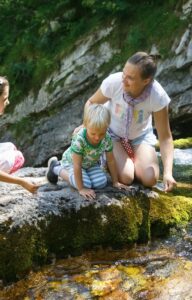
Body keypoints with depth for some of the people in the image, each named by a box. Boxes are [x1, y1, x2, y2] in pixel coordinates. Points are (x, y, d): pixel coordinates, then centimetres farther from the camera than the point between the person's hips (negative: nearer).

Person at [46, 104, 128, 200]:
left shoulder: (107, 139, -26)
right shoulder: (79, 139, -39)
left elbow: (110, 160, -11)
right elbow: (77, 165, -34)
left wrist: (115, 182, -4)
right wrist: (81, 189, -33)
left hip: (90, 163, 4)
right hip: (72, 161, -4)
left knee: (101, 183, -15)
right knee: (86, 184, -21)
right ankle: (56, 168, 1)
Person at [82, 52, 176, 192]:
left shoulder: (158, 96, -32)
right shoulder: (113, 82, -33)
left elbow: (165, 137, -24)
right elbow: (91, 103, -12)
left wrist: (168, 172, -35)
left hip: (140, 136, 1)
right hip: (112, 133, -1)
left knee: (150, 180, -15)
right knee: (126, 178, -19)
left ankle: (130, 159, 16)